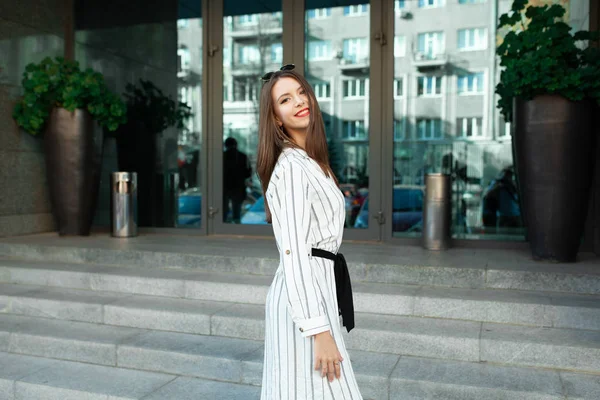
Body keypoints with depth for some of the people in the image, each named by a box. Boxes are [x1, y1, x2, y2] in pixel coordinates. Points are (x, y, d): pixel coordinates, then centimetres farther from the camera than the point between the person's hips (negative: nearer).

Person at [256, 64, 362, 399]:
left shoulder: (309, 161, 13)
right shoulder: (291, 167, -16)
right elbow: (293, 253, -22)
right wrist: (318, 331, -24)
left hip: (317, 288, 9)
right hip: (304, 299, -9)